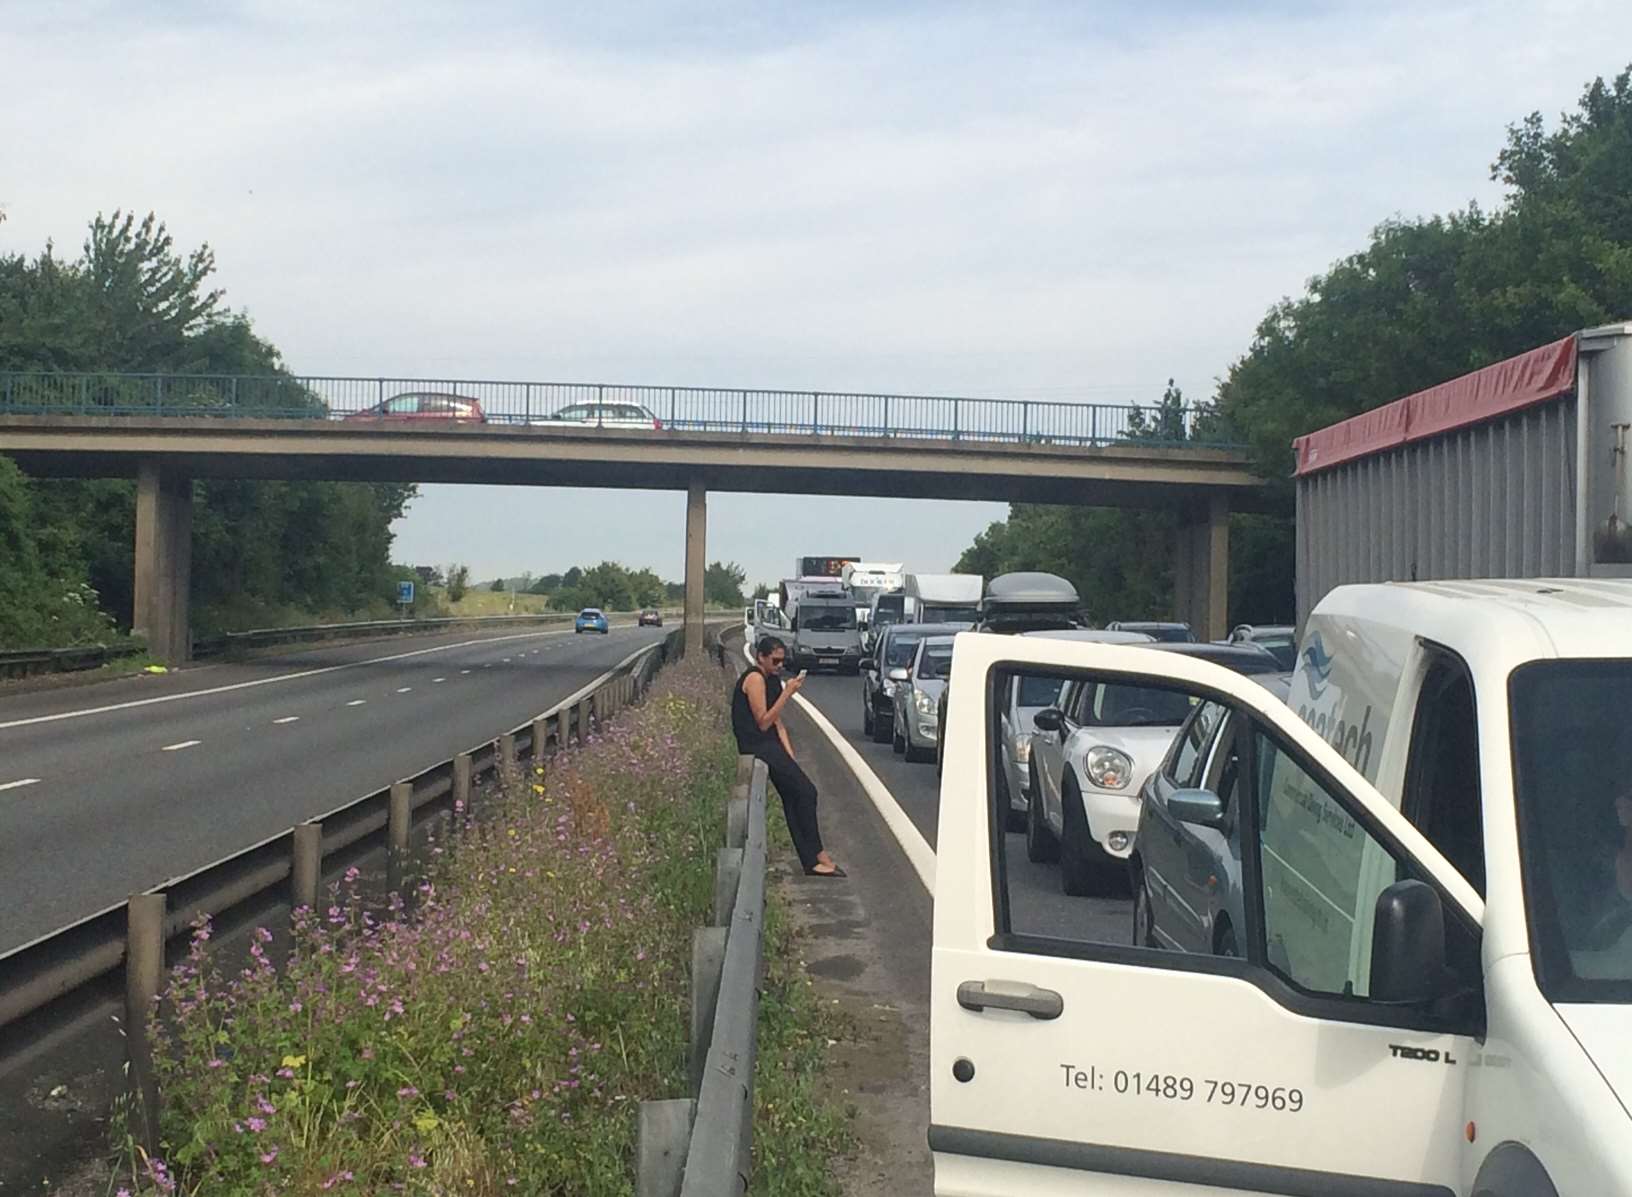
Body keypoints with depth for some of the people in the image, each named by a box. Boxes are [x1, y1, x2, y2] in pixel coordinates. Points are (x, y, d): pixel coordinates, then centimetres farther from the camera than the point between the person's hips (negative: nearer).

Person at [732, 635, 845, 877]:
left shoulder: (772, 681, 18)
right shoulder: (755, 679, -12)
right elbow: (763, 722, -16)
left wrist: (790, 756, 6)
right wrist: (787, 693, -18)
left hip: (769, 746, 9)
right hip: (758, 746, -9)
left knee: (793, 798, 2)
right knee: (805, 791, -12)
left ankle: (811, 861, 0)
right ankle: (817, 856, -5)